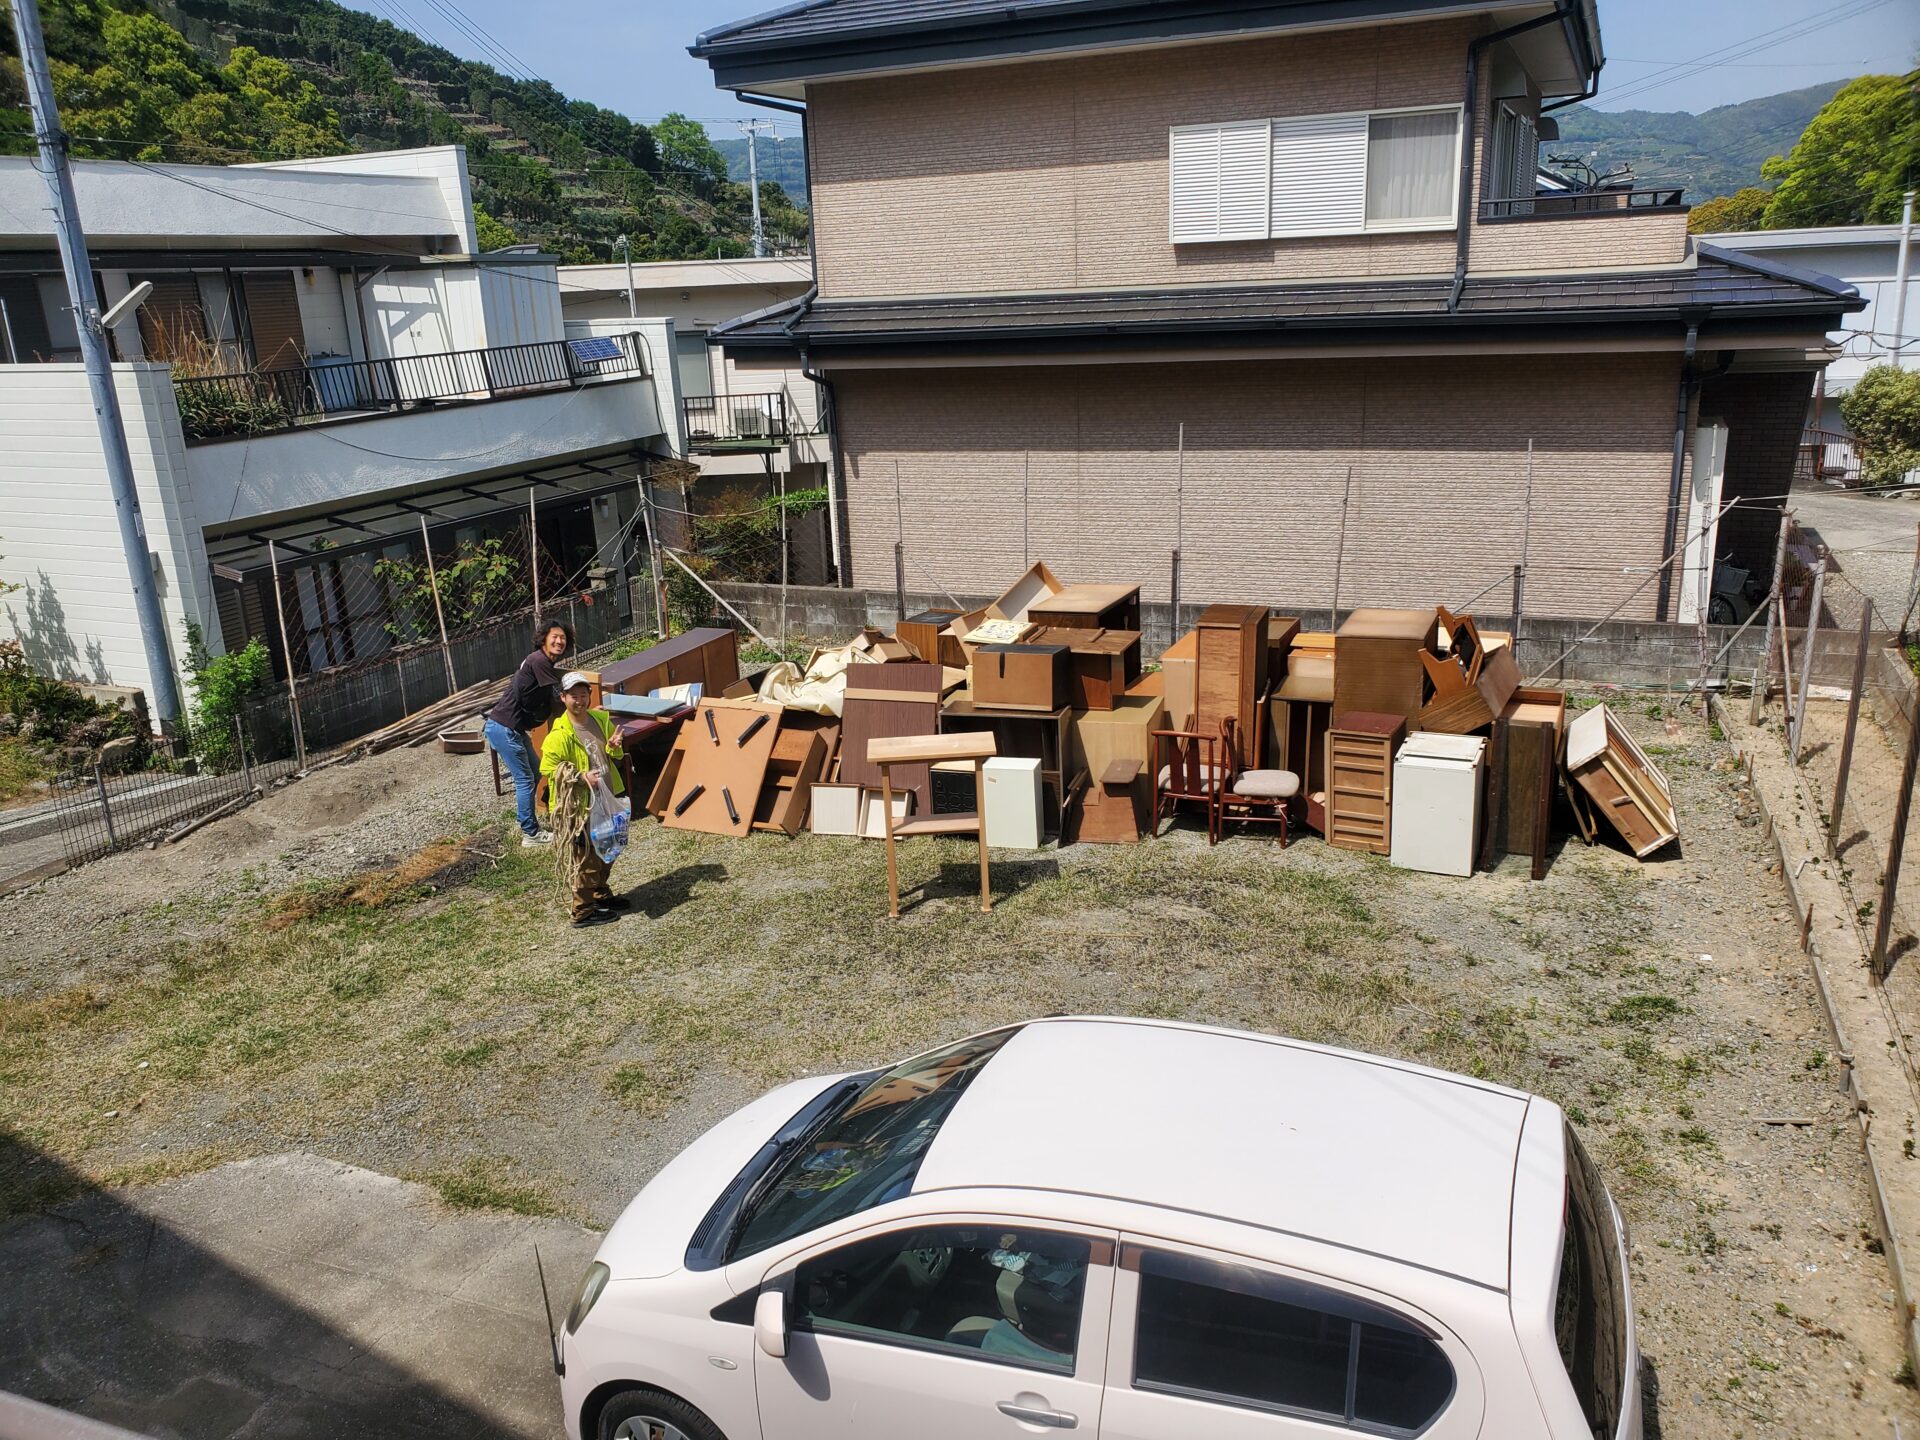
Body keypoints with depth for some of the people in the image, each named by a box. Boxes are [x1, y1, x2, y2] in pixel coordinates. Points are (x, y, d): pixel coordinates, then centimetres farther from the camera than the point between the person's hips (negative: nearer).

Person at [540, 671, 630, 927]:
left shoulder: (601, 719, 2)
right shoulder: (559, 735, -20)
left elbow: (614, 755, 16)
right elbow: (548, 770, -16)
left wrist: (614, 748, -8)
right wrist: (581, 777, -27)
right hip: (579, 806, -7)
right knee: (587, 859, 1)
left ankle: (601, 895, 40)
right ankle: (583, 911, 14)